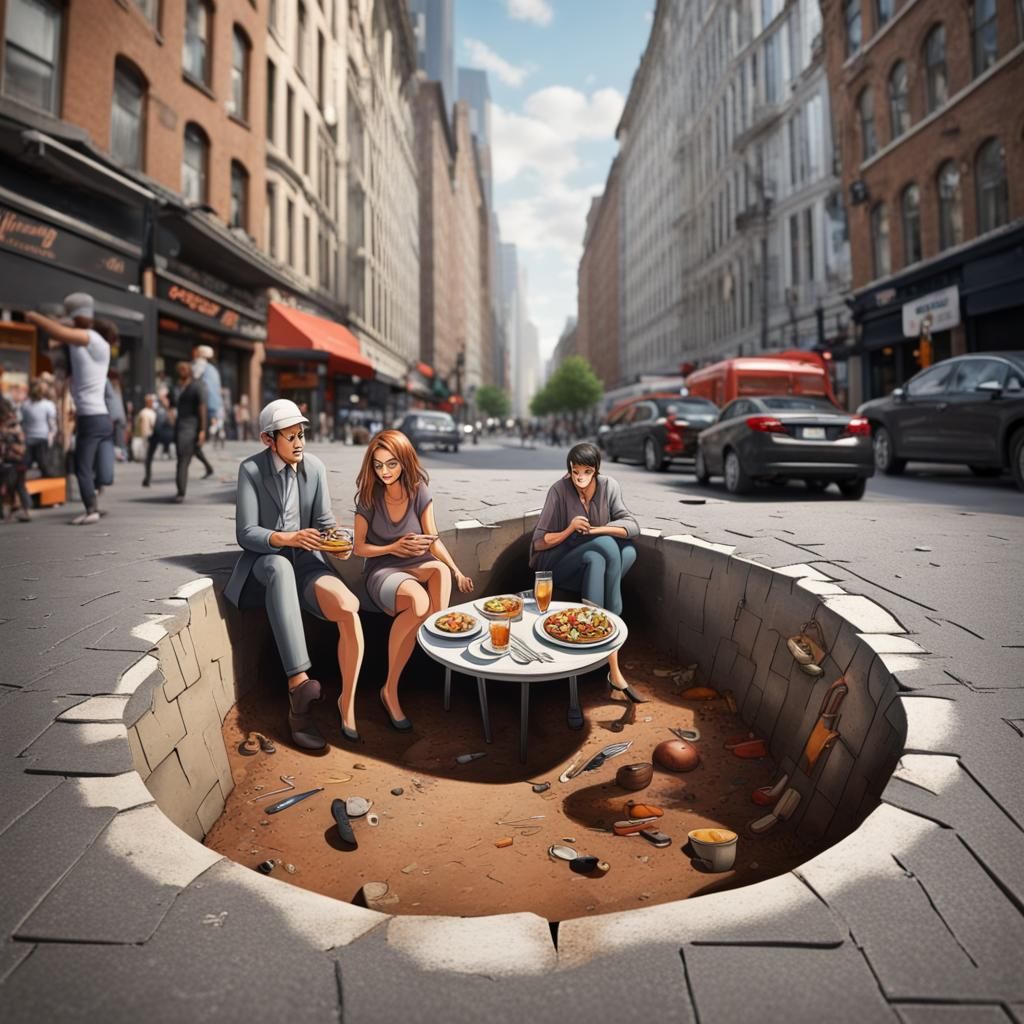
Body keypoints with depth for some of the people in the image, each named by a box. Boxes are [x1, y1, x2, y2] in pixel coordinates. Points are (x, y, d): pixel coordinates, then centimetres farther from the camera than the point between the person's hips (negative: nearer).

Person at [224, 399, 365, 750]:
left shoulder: (315, 468, 1)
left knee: (349, 608, -28)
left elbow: (324, 521, 6)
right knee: (280, 567, -42)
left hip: (305, 560, 3)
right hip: (264, 558, -2)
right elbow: (246, 533, -13)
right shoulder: (251, 469, -8)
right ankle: (298, 683, -46)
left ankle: (347, 702, -11)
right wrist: (288, 539, -30)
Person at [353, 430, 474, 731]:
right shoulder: (369, 497, -3)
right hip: (382, 571, -2)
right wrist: (393, 548, -11)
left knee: (440, 570, -37)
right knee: (418, 601, -38)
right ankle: (390, 689, -24)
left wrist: (457, 572, -15)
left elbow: (433, 540, -1)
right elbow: (360, 548, 4)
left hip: (417, 566, 2)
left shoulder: (420, 491, 0)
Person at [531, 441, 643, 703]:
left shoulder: (608, 487, -4)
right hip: (559, 562, -3)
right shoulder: (559, 490, -12)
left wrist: (596, 529, -26)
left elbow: (633, 527, -12)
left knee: (630, 551, -30)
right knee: (607, 545, -32)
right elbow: (539, 542, -10)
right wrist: (570, 530, -27)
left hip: (596, 560, 3)